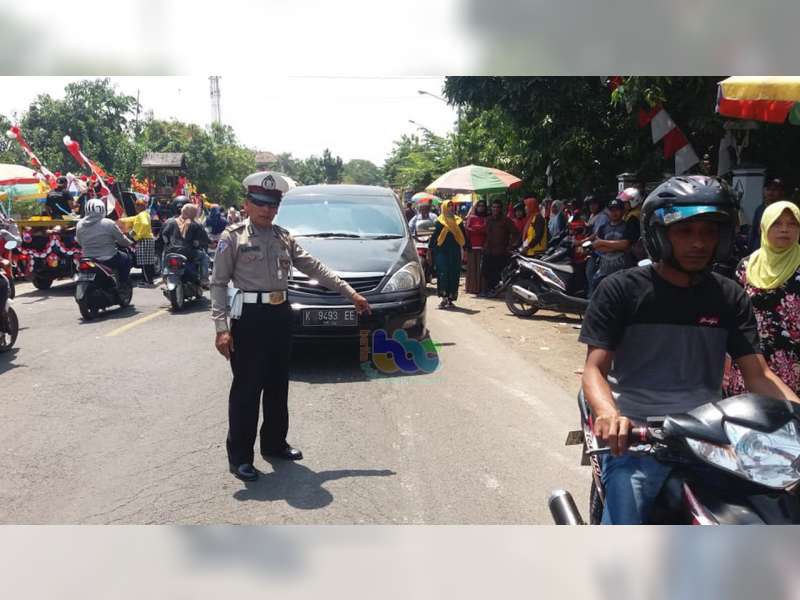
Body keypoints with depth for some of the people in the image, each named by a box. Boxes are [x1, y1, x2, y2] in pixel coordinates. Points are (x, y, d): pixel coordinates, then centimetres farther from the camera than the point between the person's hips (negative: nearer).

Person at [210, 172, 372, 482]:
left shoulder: (284, 238, 11)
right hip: (250, 317, -5)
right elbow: (218, 284, -7)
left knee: (278, 386, 15)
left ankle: (274, 443, 31)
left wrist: (351, 293, 6)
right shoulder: (233, 237, -4)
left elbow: (314, 267, 11)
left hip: (281, 316, 6)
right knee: (246, 389, 0)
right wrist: (221, 327, -16)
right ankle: (239, 457, 11)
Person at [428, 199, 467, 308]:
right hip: (441, 251, -3)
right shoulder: (439, 221, 3)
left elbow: (464, 236, 13)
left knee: (454, 275, 3)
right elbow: (434, 236, 1)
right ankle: (444, 297, -11)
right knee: (443, 273, -11)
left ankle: (450, 298, 11)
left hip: (455, 252, 3)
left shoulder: (458, 221, 11)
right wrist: (430, 250, -4)